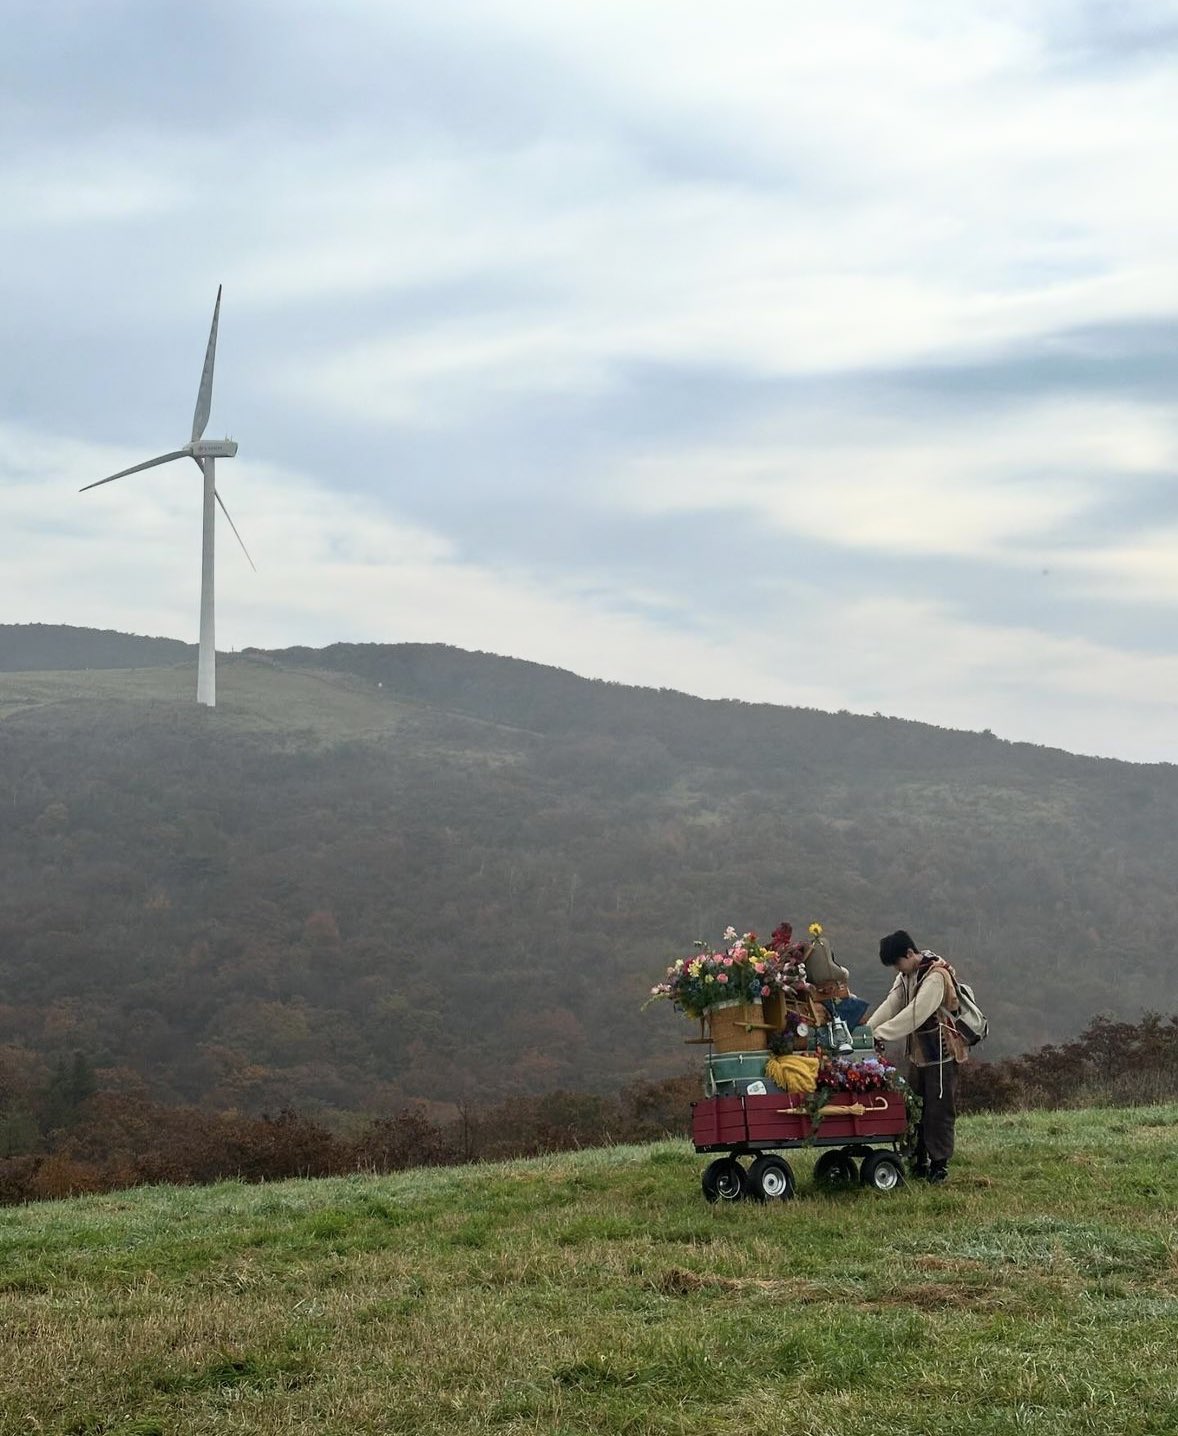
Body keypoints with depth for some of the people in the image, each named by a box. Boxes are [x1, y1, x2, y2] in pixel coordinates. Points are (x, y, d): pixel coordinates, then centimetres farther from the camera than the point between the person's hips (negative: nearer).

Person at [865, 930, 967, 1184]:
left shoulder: (936, 976, -20)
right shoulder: (906, 977, 8)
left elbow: (915, 1013, -28)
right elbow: (890, 1006, -1)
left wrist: (881, 1034, -29)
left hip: (940, 1053, -9)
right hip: (917, 1053, 9)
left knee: (939, 1111, -3)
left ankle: (939, 1165, 4)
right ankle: (919, 1163, 19)